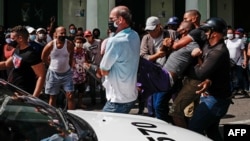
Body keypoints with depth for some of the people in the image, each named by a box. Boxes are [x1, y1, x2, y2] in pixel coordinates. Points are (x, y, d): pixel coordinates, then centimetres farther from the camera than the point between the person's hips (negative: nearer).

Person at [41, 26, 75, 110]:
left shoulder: (69, 44, -12)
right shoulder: (50, 45, -13)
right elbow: (43, 58, 2)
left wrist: (68, 67, 6)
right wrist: (53, 65, 7)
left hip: (66, 73, 0)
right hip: (53, 74, 0)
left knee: (70, 96, -5)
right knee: (52, 97, 8)